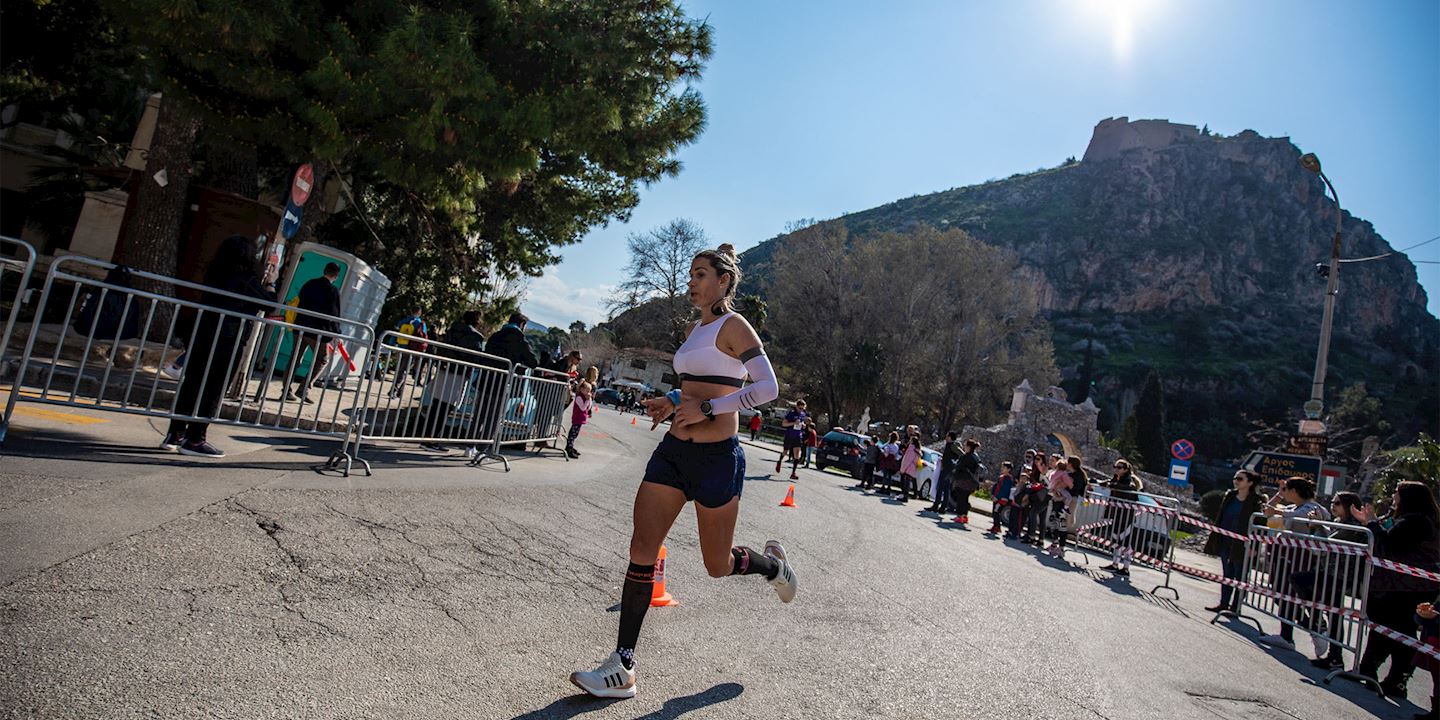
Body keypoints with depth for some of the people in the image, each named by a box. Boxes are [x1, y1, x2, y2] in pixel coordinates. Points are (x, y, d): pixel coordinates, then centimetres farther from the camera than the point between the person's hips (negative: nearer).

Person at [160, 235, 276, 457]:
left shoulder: (214, 274, 10)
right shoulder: (247, 280, -9)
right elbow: (269, 303, -2)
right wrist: (270, 290, 21)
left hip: (202, 334, 6)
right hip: (228, 339, -6)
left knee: (191, 383, 12)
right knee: (212, 390, 0)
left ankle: (175, 435, 18)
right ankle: (194, 440, 4)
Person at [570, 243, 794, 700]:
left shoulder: (734, 326, -8)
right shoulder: (695, 330, 16)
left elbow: (767, 387, -17)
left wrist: (707, 409, -21)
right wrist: (673, 401, 10)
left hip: (716, 456, -7)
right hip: (675, 449, 8)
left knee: (717, 565, 6)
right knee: (641, 551, -1)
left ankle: (773, 564, 41)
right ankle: (622, 668, 7)